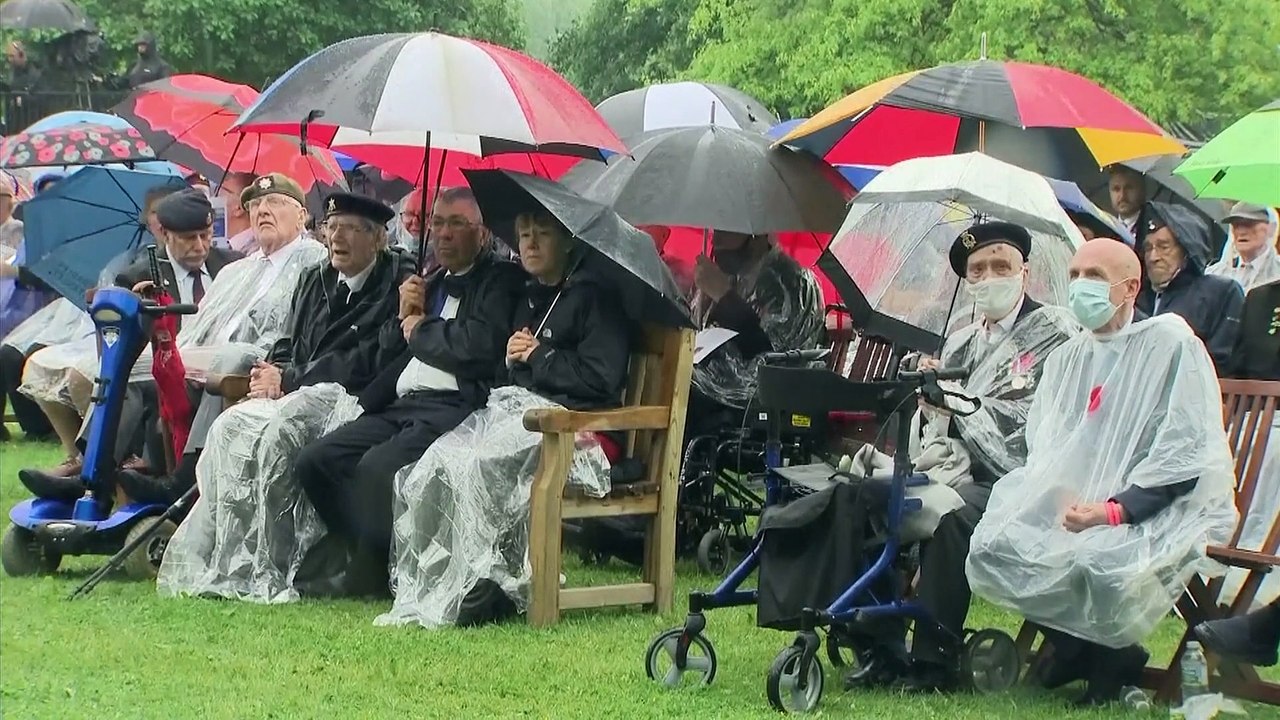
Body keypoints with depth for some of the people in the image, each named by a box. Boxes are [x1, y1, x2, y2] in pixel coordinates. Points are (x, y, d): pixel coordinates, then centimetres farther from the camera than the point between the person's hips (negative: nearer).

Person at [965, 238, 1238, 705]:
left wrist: (1115, 510, -22)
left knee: (1097, 563, -37)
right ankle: (1076, 644, 4)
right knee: (993, 548, -19)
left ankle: (1111, 655, -3)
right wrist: (1056, 500, -10)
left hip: (1163, 511, -6)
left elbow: (1187, 451, -13)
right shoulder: (1067, 359, 18)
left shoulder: (1171, 343, -5)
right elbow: (1042, 447, 13)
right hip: (1073, 507, 6)